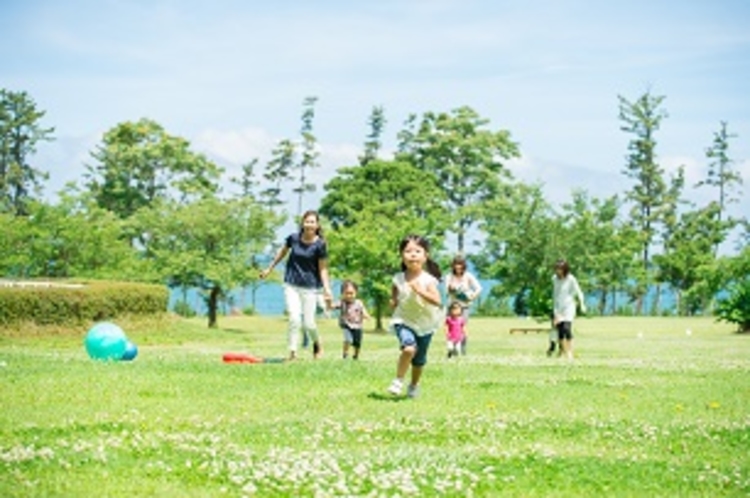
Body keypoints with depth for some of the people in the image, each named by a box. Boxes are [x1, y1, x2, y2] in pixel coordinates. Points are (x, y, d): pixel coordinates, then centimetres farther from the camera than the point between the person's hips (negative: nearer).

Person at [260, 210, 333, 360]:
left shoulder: (320, 245, -11)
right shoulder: (294, 238, -4)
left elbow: (323, 269, -6)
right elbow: (283, 252, 15)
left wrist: (327, 290, -15)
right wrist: (269, 269, 24)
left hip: (310, 287, -2)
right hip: (291, 285, 2)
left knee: (308, 324, 1)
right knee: (294, 319, -12)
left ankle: (317, 344, 32)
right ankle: (292, 352, -2)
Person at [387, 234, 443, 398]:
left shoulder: (428, 280, -17)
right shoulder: (399, 278, -9)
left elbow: (437, 301, -29)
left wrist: (420, 291, -37)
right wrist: (393, 300, -4)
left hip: (425, 323, 0)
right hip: (404, 321, 0)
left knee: (419, 360, 13)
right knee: (409, 348, -28)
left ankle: (414, 385, 41)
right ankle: (398, 381, -10)